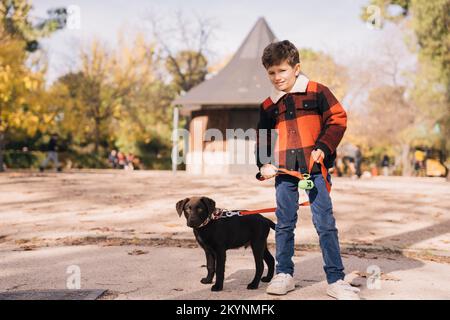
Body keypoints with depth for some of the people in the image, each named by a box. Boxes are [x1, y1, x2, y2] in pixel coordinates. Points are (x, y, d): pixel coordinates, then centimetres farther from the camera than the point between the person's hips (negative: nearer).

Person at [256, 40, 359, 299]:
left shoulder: (317, 92, 2)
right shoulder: (268, 106, 11)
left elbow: (338, 119, 0)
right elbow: (262, 140, 18)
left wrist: (323, 147, -10)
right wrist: (264, 164, 2)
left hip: (315, 167, -3)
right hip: (284, 171, 4)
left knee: (325, 223, -4)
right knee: (284, 224, 9)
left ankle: (336, 280, 2)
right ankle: (284, 274, 21)